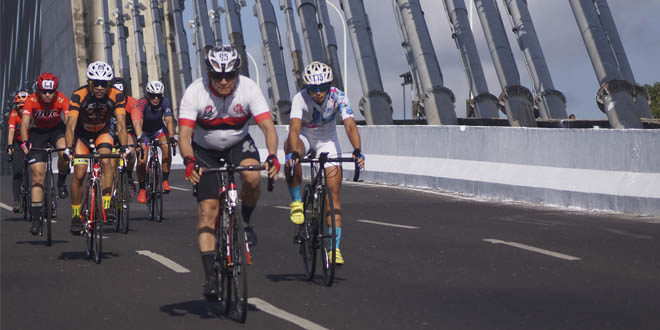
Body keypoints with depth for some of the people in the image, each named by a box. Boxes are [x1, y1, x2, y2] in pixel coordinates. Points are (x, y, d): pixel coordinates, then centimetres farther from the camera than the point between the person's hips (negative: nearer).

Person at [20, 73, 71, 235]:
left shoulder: (62, 100, -26)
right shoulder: (31, 101, -24)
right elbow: (24, 122, -33)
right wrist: (25, 142, -50)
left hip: (57, 130, 0)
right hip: (38, 132, 0)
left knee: (64, 153, -35)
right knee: (37, 175, -9)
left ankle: (61, 182, -4)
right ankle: (36, 218, -5)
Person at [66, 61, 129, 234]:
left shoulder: (116, 96, -26)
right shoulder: (79, 95, -30)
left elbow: (121, 125, -31)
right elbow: (71, 126, -36)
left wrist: (124, 146, -48)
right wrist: (68, 148, -51)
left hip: (103, 133, 1)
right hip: (82, 134, -1)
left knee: (106, 161, -26)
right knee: (79, 174, -12)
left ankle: (106, 207, -21)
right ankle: (75, 215, 5)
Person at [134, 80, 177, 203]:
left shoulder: (165, 102, -23)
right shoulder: (142, 103, -30)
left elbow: (169, 120, -31)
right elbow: (138, 122, -43)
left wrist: (171, 137, -46)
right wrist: (139, 138, -60)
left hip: (158, 129, 2)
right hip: (144, 132, -2)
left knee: (166, 147, -27)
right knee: (142, 161, -17)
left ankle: (165, 180, -14)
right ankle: (142, 188, 4)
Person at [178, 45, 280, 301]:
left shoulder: (249, 88, -22)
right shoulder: (194, 92, -25)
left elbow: (268, 126, -29)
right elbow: (184, 133, -32)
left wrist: (272, 156, -46)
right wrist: (189, 161, -50)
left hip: (238, 143, 1)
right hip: (205, 149, -1)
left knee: (252, 176, -32)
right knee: (208, 207, -12)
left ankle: (244, 222, -1)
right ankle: (210, 275, -9)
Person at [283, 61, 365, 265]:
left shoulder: (338, 97, -24)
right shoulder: (300, 99, -28)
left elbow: (350, 125, -33)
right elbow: (294, 128, -41)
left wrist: (357, 151, -50)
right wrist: (293, 153, -58)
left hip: (327, 140, 1)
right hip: (304, 136, -1)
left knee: (334, 192, -10)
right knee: (290, 147, -38)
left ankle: (335, 247, -9)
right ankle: (296, 201, -19)